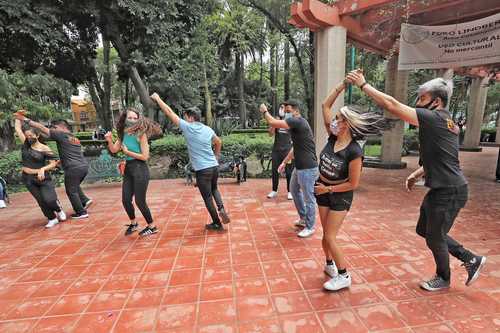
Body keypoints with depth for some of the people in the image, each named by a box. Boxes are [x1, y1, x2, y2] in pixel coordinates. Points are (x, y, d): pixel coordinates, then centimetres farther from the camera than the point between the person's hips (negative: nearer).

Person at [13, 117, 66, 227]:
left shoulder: (45, 149, -7)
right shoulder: (25, 144, 4)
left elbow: (53, 163, -8)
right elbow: (17, 128, 11)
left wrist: (43, 169, -22)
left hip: (43, 178, -4)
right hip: (28, 179, 4)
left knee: (49, 199, -14)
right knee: (41, 201, 2)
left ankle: (59, 210, 18)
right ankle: (52, 218, 18)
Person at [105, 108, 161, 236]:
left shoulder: (141, 134, -12)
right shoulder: (124, 134, 6)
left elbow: (145, 156, -16)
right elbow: (114, 150, 8)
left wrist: (127, 152, -11)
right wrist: (109, 140, -9)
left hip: (140, 169, -7)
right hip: (128, 169, 7)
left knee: (139, 201, -1)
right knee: (125, 200, 11)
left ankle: (152, 227, 18)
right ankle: (133, 223, 35)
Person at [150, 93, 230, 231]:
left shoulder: (187, 127, -6)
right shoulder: (208, 129, 9)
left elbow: (169, 112, 1)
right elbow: (219, 142, 25)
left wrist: (157, 98, 12)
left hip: (202, 170, -6)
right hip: (214, 166, 6)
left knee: (207, 197, 8)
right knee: (214, 189, 29)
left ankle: (217, 223, 18)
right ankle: (221, 208, 7)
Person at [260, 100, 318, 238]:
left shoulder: (298, 122, -19)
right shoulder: (295, 124, 13)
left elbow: (273, 122, -22)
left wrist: (265, 111, -3)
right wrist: (284, 162, 21)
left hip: (308, 168, -11)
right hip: (299, 166, 11)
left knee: (308, 197, 2)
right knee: (294, 190, 23)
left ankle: (310, 227, 19)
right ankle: (303, 218, 39)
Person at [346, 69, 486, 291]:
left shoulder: (434, 118, -19)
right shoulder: (445, 122, 12)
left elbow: (392, 106, -25)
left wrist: (363, 85, -18)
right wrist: (416, 174, 11)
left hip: (449, 191, -10)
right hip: (440, 189, 10)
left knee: (434, 237, 10)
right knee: (424, 229, 21)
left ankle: (443, 278, 35)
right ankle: (471, 259, 35)